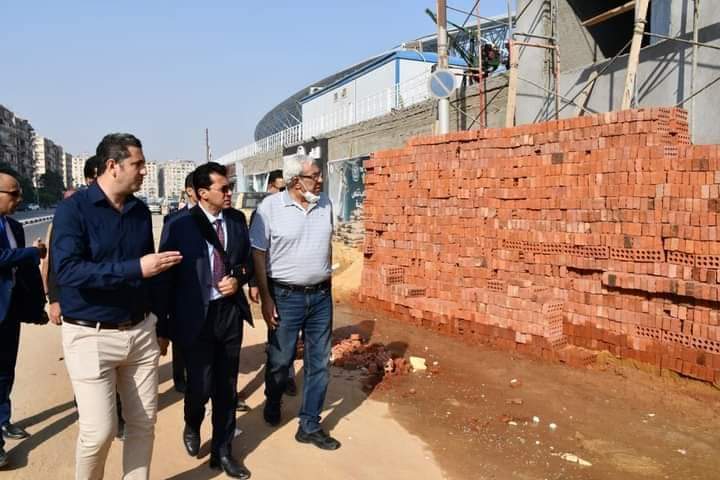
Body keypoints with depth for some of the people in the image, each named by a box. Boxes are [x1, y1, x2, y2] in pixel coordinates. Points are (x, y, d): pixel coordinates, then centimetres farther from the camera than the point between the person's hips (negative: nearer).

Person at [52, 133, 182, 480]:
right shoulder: (73, 209, -10)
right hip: (91, 336, -5)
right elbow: (66, 270, -22)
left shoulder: (141, 210, 6)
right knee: (99, 430, 0)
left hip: (140, 331, 5)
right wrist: (135, 268, -27)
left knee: (143, 422, 10)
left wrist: (157, 324, 16)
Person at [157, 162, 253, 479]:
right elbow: (165, 277, -7)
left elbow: (248, 259, 14)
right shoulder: (179, 225, -11)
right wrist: (163, 327, -6)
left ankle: (222, 452, 30)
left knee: (226, 387, 12)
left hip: (230, 312, 4)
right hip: (195, 317, -3)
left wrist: (239, 278, -9)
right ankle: (192, 427, 39)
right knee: (201, 386, 3)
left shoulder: (237, 219, 1)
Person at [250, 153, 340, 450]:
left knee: (319, 363, 8)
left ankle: (310, 426, 22)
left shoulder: (325, 205, 3)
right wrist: (265, 298, -11)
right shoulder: (270, 207, -10)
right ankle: (272, 404, 42)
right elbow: (258, 254, -8)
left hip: (321, 295, 4)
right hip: (285, 296, -3)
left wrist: (326, 285, 14)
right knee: (279, 360, 12)